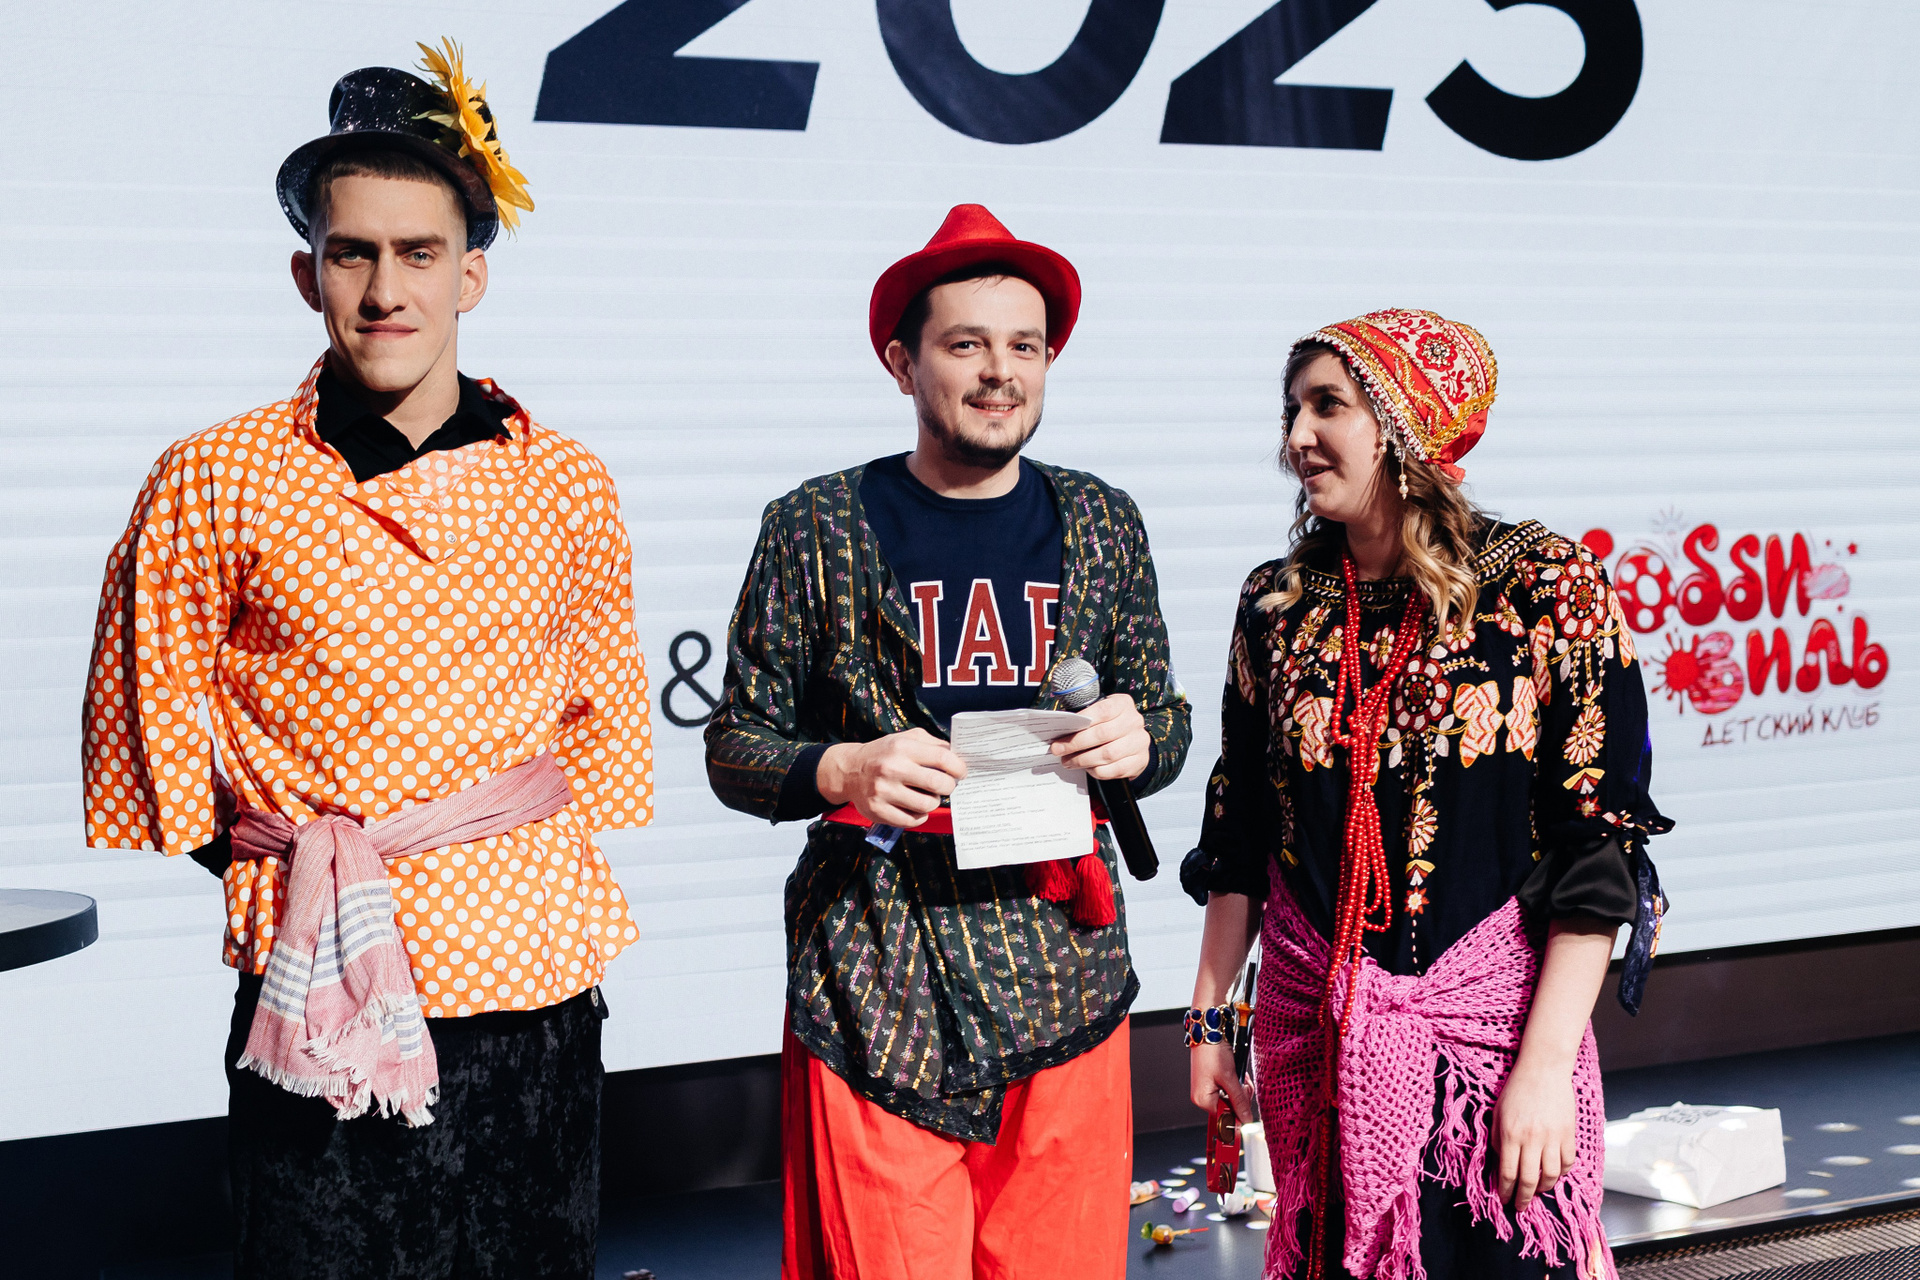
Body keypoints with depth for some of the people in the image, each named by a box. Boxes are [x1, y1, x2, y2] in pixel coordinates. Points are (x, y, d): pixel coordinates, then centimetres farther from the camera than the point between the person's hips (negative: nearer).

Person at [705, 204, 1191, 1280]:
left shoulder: (1103, 525, 10)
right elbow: (737, 745, 5)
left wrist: (1140, 740, -6)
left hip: (1063, 981, 3)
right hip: (874, 989, -2)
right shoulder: (818, 527, 2)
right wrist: (839, 771, -15)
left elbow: (1165, 720, 17)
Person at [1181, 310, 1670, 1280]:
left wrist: (1547, 1064, -15)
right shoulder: (1278, 603, 5)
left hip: (1490, 1020, -4)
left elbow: (1599, 845, -11)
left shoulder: (1548, 590, -8)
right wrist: (1208, 1014, 11)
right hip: (1311, 1033, 4)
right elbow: (1238, 834, 13)